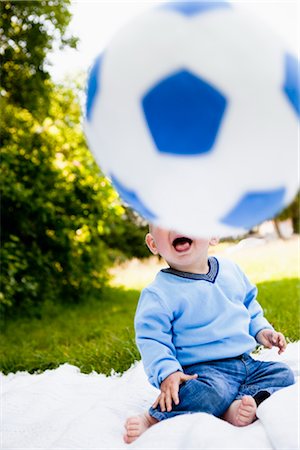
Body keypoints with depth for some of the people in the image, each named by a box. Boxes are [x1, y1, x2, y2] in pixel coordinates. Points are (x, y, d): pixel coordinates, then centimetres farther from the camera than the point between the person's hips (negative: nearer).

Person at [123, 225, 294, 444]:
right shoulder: (159, 293, -11)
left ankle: (240, 407, -25)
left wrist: (261, 330, 10)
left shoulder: (231, 270, 7)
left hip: (246, 363, 7)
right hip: (203, 369, -7)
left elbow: (249, 304, 24)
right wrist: (167, 373, -26)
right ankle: (153, 419, -23)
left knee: (282, 373, -8)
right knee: (209, 392, -35)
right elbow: (151, 339, -13)